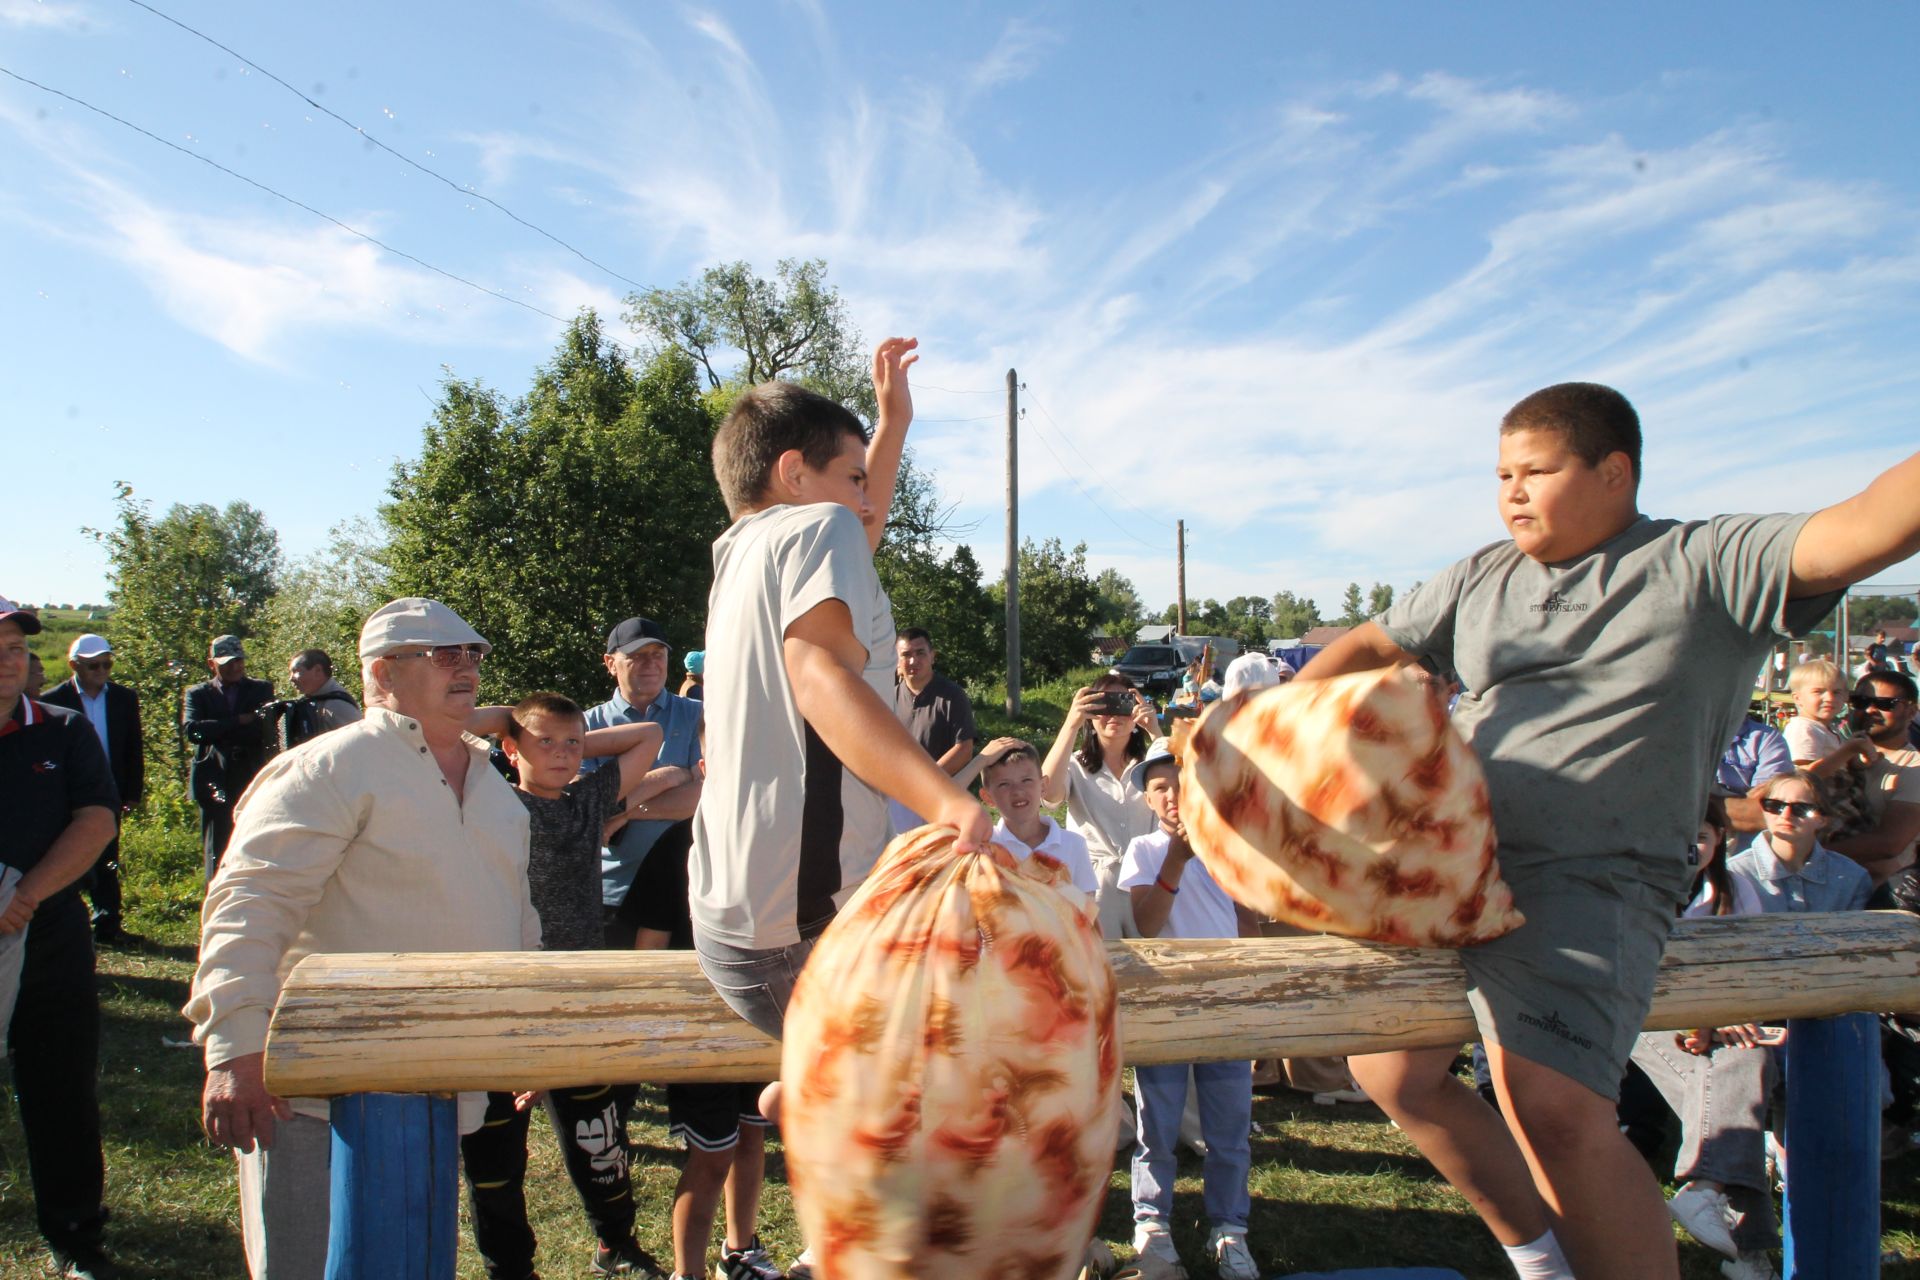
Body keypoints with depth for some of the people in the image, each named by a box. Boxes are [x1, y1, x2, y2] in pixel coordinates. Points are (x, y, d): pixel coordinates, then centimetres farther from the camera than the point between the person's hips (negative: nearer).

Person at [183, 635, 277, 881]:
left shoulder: (262, 690, 12)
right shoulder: (198, 694, 11)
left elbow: (265, 729, -3)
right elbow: (192, 729, -7)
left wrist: (216, 732, -11)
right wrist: (238, 722, -11)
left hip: (253, 783, 0)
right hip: (216, 786, 0)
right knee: (217, 854, 2)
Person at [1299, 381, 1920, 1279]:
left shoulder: (1705, 564, 0)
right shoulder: (1482, 579, 15)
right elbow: (1370, 646, 22)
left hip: (1584, 880, -6)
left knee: (1555, 1110, -25)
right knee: (1395, 1076, 10)